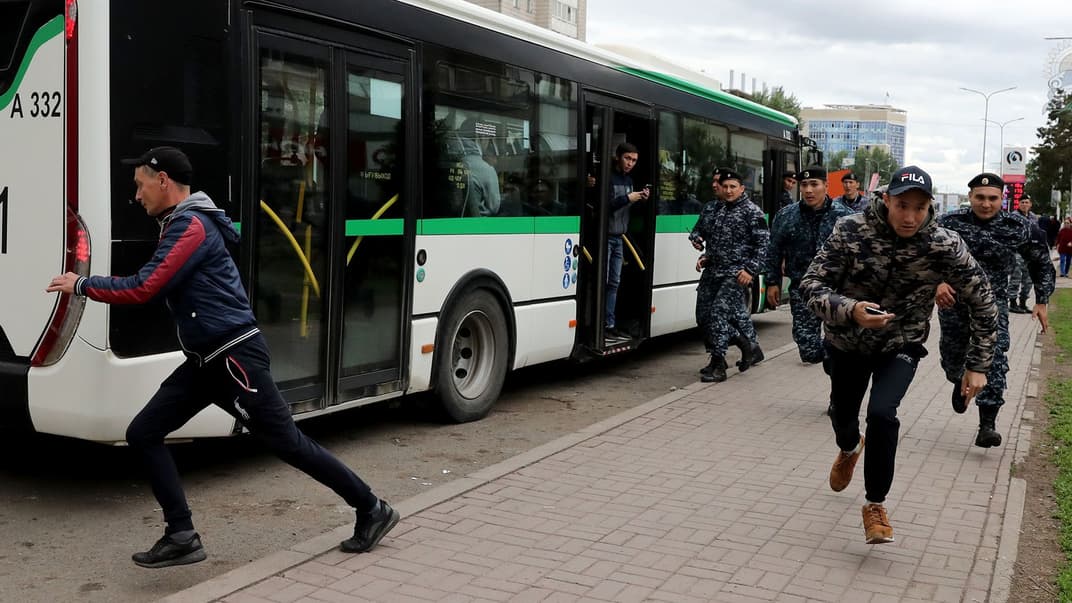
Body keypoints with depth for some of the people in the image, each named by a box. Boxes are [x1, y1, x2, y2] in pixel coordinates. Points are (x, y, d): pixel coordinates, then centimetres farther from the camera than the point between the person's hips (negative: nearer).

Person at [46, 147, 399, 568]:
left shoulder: (191, 226, -15)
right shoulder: (180, 224, 17)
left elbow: (143, 289, -19)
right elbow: (156, 286, 22)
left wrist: (81, 285, -6)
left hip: (235, 357, -10)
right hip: (205, 360, 10)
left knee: (287, 443, -4)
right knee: (142, 434, 4)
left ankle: (372, 511, 9)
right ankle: (182, 537, 5)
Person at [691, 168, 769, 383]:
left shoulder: (752, 212, -5)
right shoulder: (710, 209, 14)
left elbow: (763, 243, -7)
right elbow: (698, 230, 26)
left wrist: (751, 269, -14)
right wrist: (697, 238, 3)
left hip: (736, 274, -7)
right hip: (712, 271, 7)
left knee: (719, 313, -16)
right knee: (703, 315, 7)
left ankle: (718, 366, -9)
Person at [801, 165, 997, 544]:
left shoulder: (944, 246, -23)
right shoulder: (852, 231, -25)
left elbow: (982, 303, -11)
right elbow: (810, 286, -26)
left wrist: (978, 365, -11)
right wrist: (850, 310, -45)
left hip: (901, 345, -1)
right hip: (847, 341, 1)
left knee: (882, 412, -24)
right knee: (843, 414, 16)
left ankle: (875, 505, -1)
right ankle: (849, 450, 58)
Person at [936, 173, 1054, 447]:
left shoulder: (1017, 226, -8)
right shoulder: (950, 222, -12)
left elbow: (1041, 262, 7)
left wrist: (1042, 301, 4)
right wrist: (937, 282, -33)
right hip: (953, 299, 1)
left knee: (994, 358, -15)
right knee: (952, 355, 15)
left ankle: (987, 425, -13)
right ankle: (960, 383, 52)